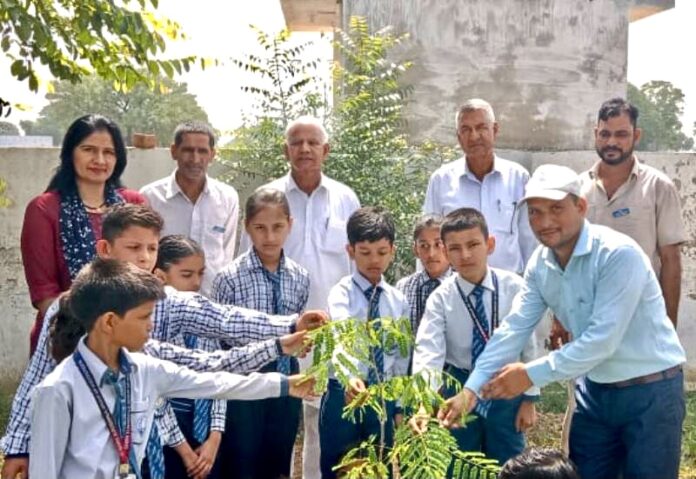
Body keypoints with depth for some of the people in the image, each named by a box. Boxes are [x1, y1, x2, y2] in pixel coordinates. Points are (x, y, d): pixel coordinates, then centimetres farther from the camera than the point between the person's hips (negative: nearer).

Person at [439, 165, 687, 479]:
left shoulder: (619, 254, -24)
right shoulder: (540, 265, -2)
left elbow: (602, 338, -28)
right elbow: (513, 329, -6)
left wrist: (532, 374, -24)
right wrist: (471, 389, -15)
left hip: (649, 391, -6)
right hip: (595, 390, 6)